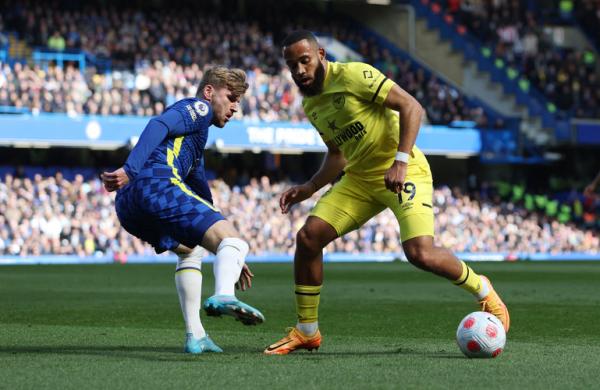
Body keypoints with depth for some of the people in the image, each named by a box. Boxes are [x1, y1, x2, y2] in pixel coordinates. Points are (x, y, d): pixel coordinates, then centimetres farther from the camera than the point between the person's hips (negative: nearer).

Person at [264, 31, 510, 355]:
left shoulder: (352, 75, -15)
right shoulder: (310, 104, 10)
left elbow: (411, 107, -19)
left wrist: (400, 161, -27)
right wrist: (309, 188, 9)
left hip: (404, 172, -7)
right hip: (359, 178, 7)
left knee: (419, 253, -25)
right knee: (308, 237, -7)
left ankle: (481, 290, 5)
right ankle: (306, 332, 6)